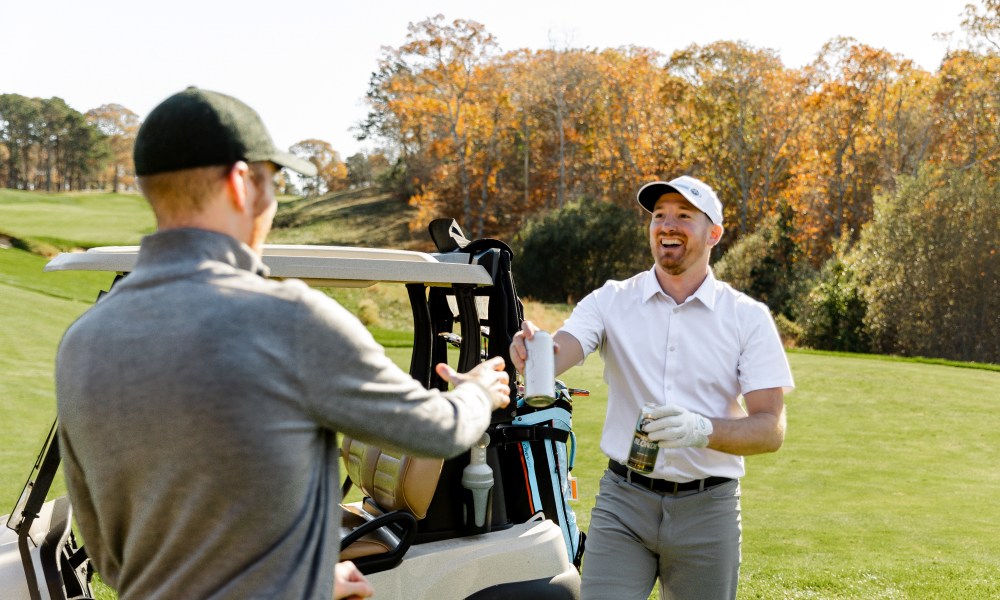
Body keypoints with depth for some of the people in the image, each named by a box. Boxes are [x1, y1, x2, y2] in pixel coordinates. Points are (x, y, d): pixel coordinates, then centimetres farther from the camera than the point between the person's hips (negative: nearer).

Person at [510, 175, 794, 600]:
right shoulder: (612, 301, 2)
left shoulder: (748, 317, -1)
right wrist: (530, 354, -39)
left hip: (708, 506, 0)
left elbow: (771, 429, -6)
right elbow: (554, 355, -15)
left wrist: (703, 430, -26)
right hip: (623, 501, 0)